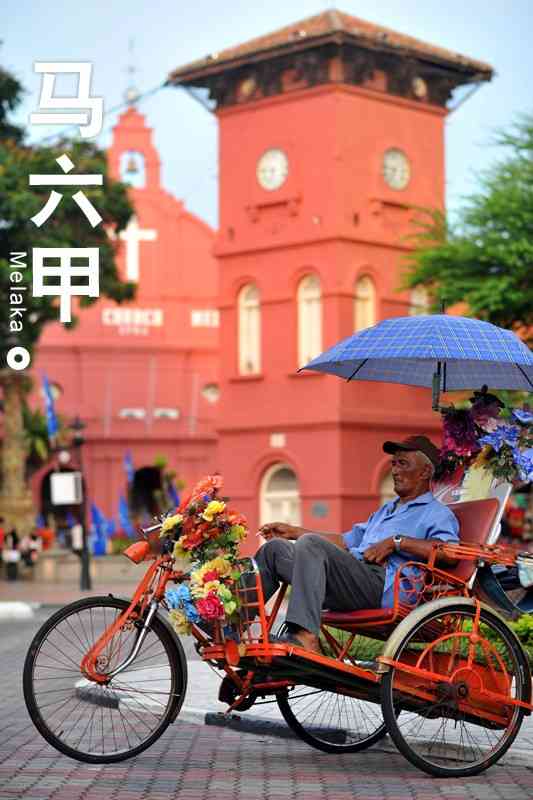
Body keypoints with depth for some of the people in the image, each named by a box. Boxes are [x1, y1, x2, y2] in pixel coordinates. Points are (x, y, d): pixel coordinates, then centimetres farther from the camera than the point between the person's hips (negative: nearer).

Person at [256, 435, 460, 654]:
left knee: (311, 544, -30)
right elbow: (346, 540, 40)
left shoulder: (437, 514, 7)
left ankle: (305, 637, -42)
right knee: (275, 547, 0)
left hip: (381, 585, -9)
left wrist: (397, 542, -15)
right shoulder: (385, 511, 36)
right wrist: (293, 532, 35)